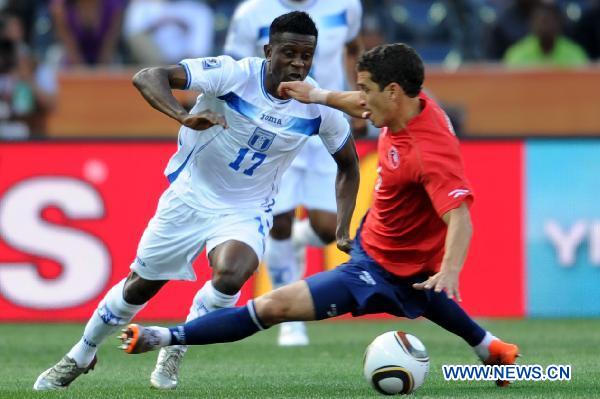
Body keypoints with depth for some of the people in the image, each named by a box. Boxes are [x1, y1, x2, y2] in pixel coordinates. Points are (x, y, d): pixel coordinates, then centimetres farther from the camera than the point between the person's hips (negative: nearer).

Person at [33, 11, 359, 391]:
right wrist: (184, 116, -48)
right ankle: (80, 357, 38)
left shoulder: (319, 106, -15)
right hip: (192, 194, -1)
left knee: (230, 278, -29)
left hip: (247, 210, 1)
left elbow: (348, 164, 5)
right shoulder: (235, 74, -24)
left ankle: (174, 351, -1)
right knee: (141, 284, 11)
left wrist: (343, 229, -5)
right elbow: (147, 76, -31)